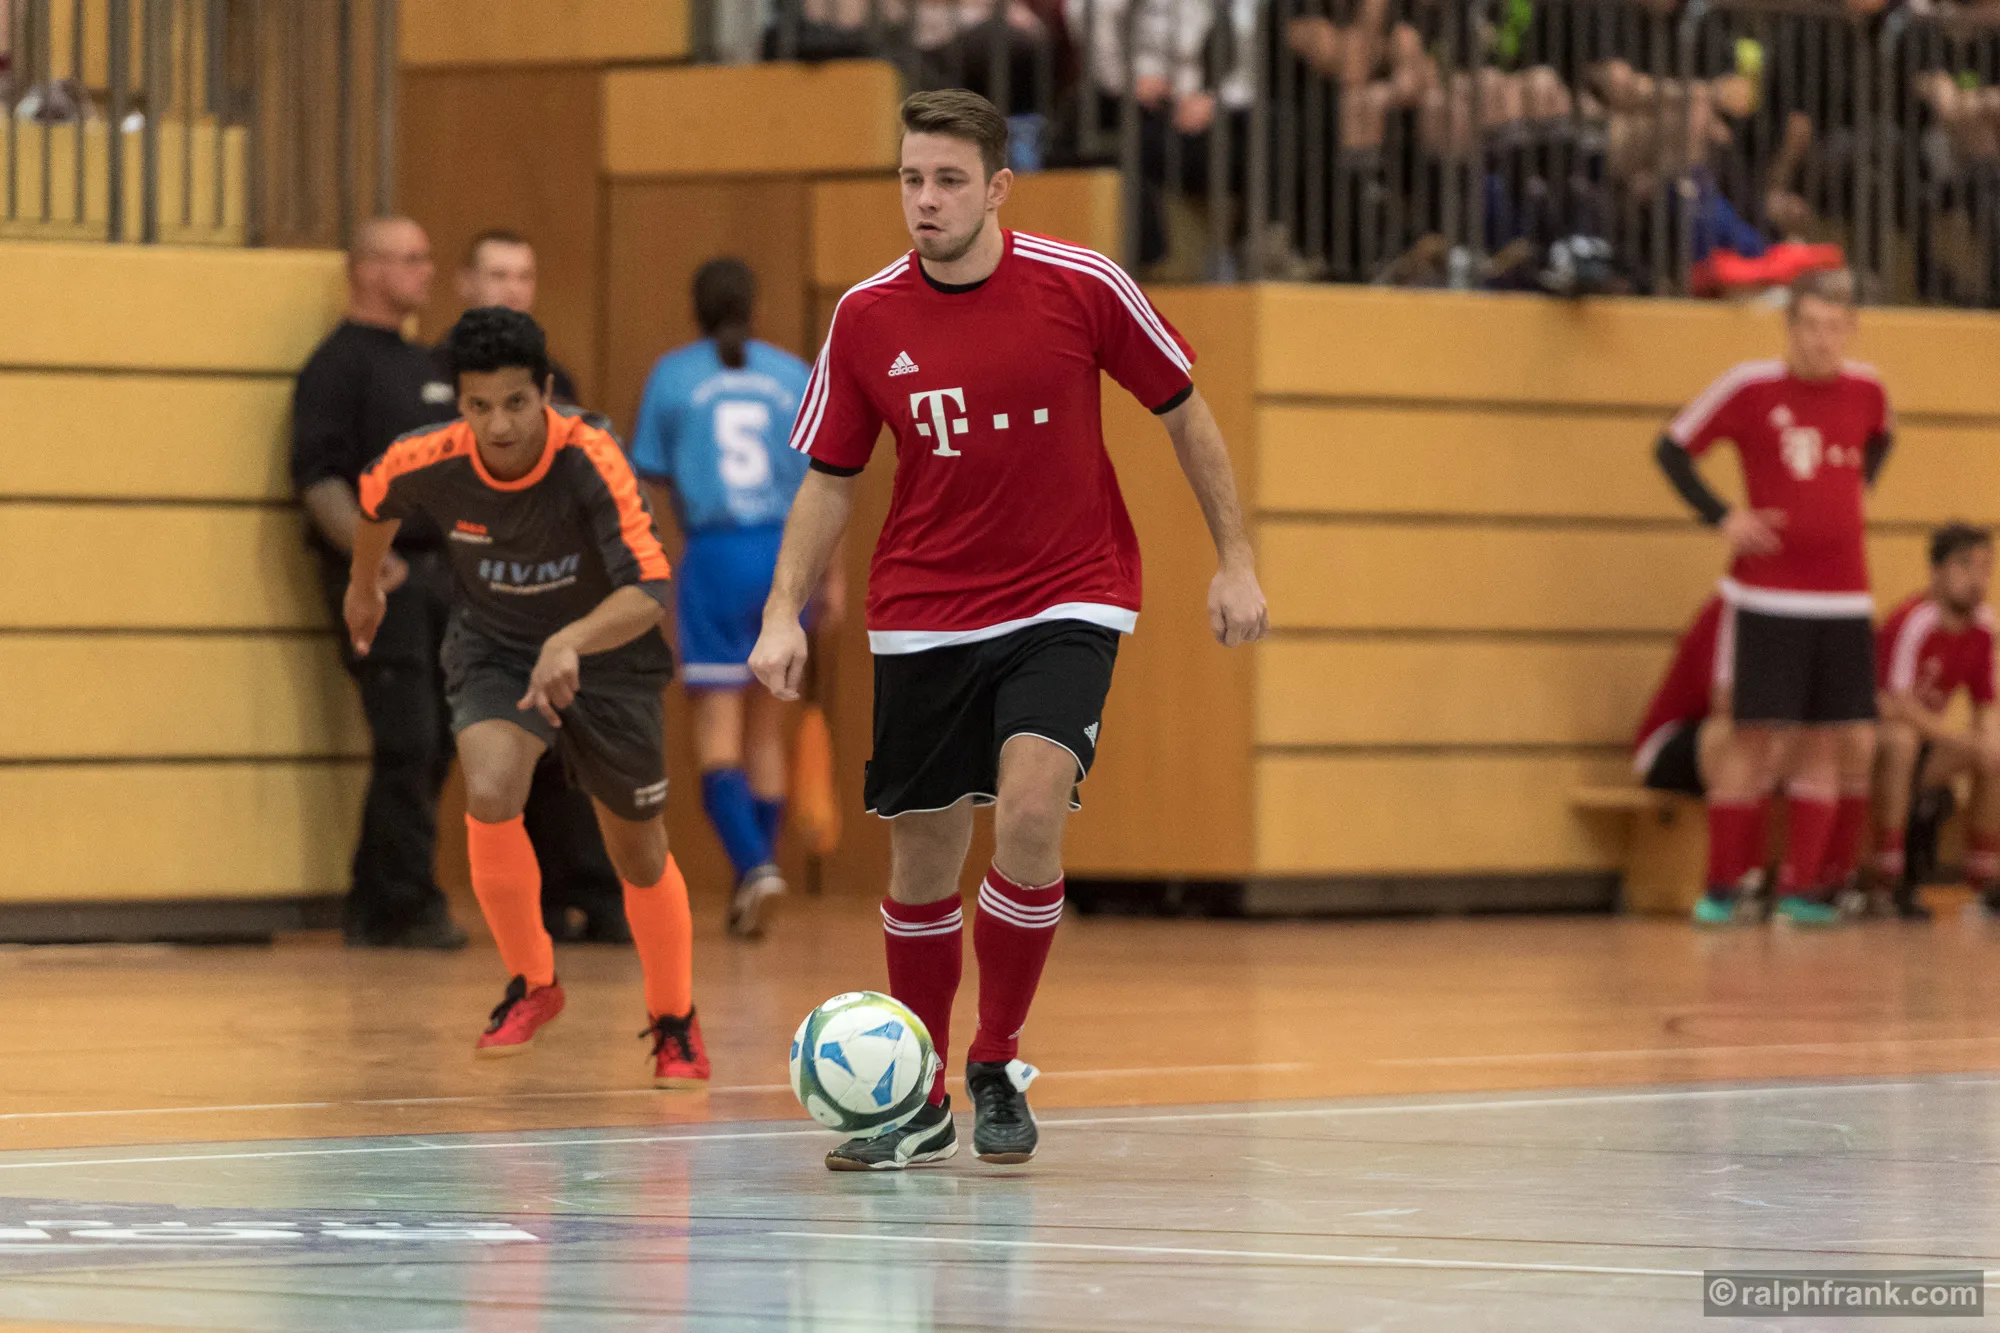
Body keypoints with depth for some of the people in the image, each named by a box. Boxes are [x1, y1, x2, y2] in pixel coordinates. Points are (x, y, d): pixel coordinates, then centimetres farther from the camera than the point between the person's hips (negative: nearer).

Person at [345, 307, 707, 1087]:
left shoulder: (590, 461, -33)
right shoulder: (430, 464, -23)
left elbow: (648, 591, -42)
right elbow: (375, 501, 4)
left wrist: (571, 642, -60)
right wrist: (363, 588, 22)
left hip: (603, 657, -1)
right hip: (495, 649, 1)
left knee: (638, 852, 10)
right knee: (490, 795, -27)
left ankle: (674, 1023, 36)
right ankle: (531, 984, -3)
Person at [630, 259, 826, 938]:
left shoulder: (673, 375, 2)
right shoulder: (794, 375, 6)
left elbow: (649, 476, 4)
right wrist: (832, 571, 10)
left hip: (713, 555, -3)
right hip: (785, 556, 3)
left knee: (717, 731, -3)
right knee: (767, 727, 14)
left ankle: (753, 863, -25)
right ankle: (755, 884, 18)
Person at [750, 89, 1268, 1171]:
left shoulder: (1083, 288, -10)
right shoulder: (866, 319, -4)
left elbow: (1184, 413, 3)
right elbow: (829, 478, 6)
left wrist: (1234, 560, 4)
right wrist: (784, 614, -5)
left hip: (1068, 603, -2)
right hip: (923, 616, 3)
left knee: (1029, 812, -22)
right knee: (921, 861, 5)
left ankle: (999, 1069, -3)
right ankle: (920, 1105, 23)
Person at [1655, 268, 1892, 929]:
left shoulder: (1866, 389, 4)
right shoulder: (1750, 388, -8)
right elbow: (1673, 448, 0)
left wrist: (1858, 487, 11)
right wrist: (1721, 518, -8)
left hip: (1843, 595, 4)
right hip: (1768, 594, -4)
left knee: (1824, 741, 4)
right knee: (1756, 734, -6)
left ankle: (1800, 887, 10)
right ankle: (1720, 887, 1)